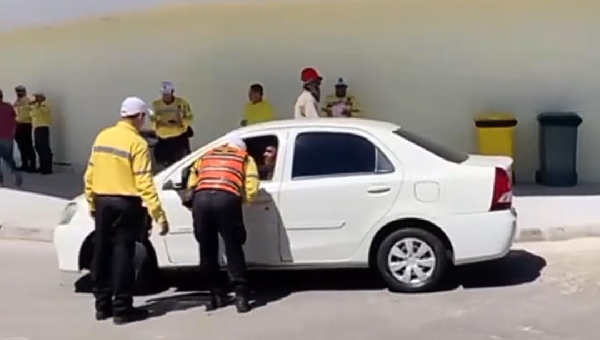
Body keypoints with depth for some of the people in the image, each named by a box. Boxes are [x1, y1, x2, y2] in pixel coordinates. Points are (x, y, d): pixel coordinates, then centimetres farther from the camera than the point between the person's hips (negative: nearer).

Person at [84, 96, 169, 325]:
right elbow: (144, 183, -19)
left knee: (102, 253, 12)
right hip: (126, 204, -6)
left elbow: (89, 175, 11)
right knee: (122, 254, -2)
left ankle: (102, 306, 20)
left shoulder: (102, 137, 8)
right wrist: (158, 214, -18)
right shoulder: (137, 143, -12)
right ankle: (122, 309, 3)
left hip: (102, 202, 7)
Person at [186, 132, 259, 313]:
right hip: (226, 198, -2)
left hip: (201, 198, 3)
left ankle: (217, 295, 20)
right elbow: (251, 189, 11)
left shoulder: (206, 156, 34)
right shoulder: (245, 158, 25)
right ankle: (241, 296, 0)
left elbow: (191, 184, 30)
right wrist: (241, 199, 29)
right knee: (233, 249, 6)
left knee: (207, 250, 14)